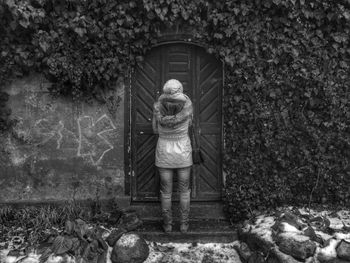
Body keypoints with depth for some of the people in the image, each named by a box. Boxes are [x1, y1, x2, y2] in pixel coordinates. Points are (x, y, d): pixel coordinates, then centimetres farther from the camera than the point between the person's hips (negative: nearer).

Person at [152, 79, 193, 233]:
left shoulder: (158, 107, -14)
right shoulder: (187, 105, -15)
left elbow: (155, 129, 1)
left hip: (164, 152, 0)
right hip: (183, 152, 0)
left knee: (166, 191, 13)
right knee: (184, 190, 15)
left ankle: (167, 225, 20)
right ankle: (184, 224, 20)